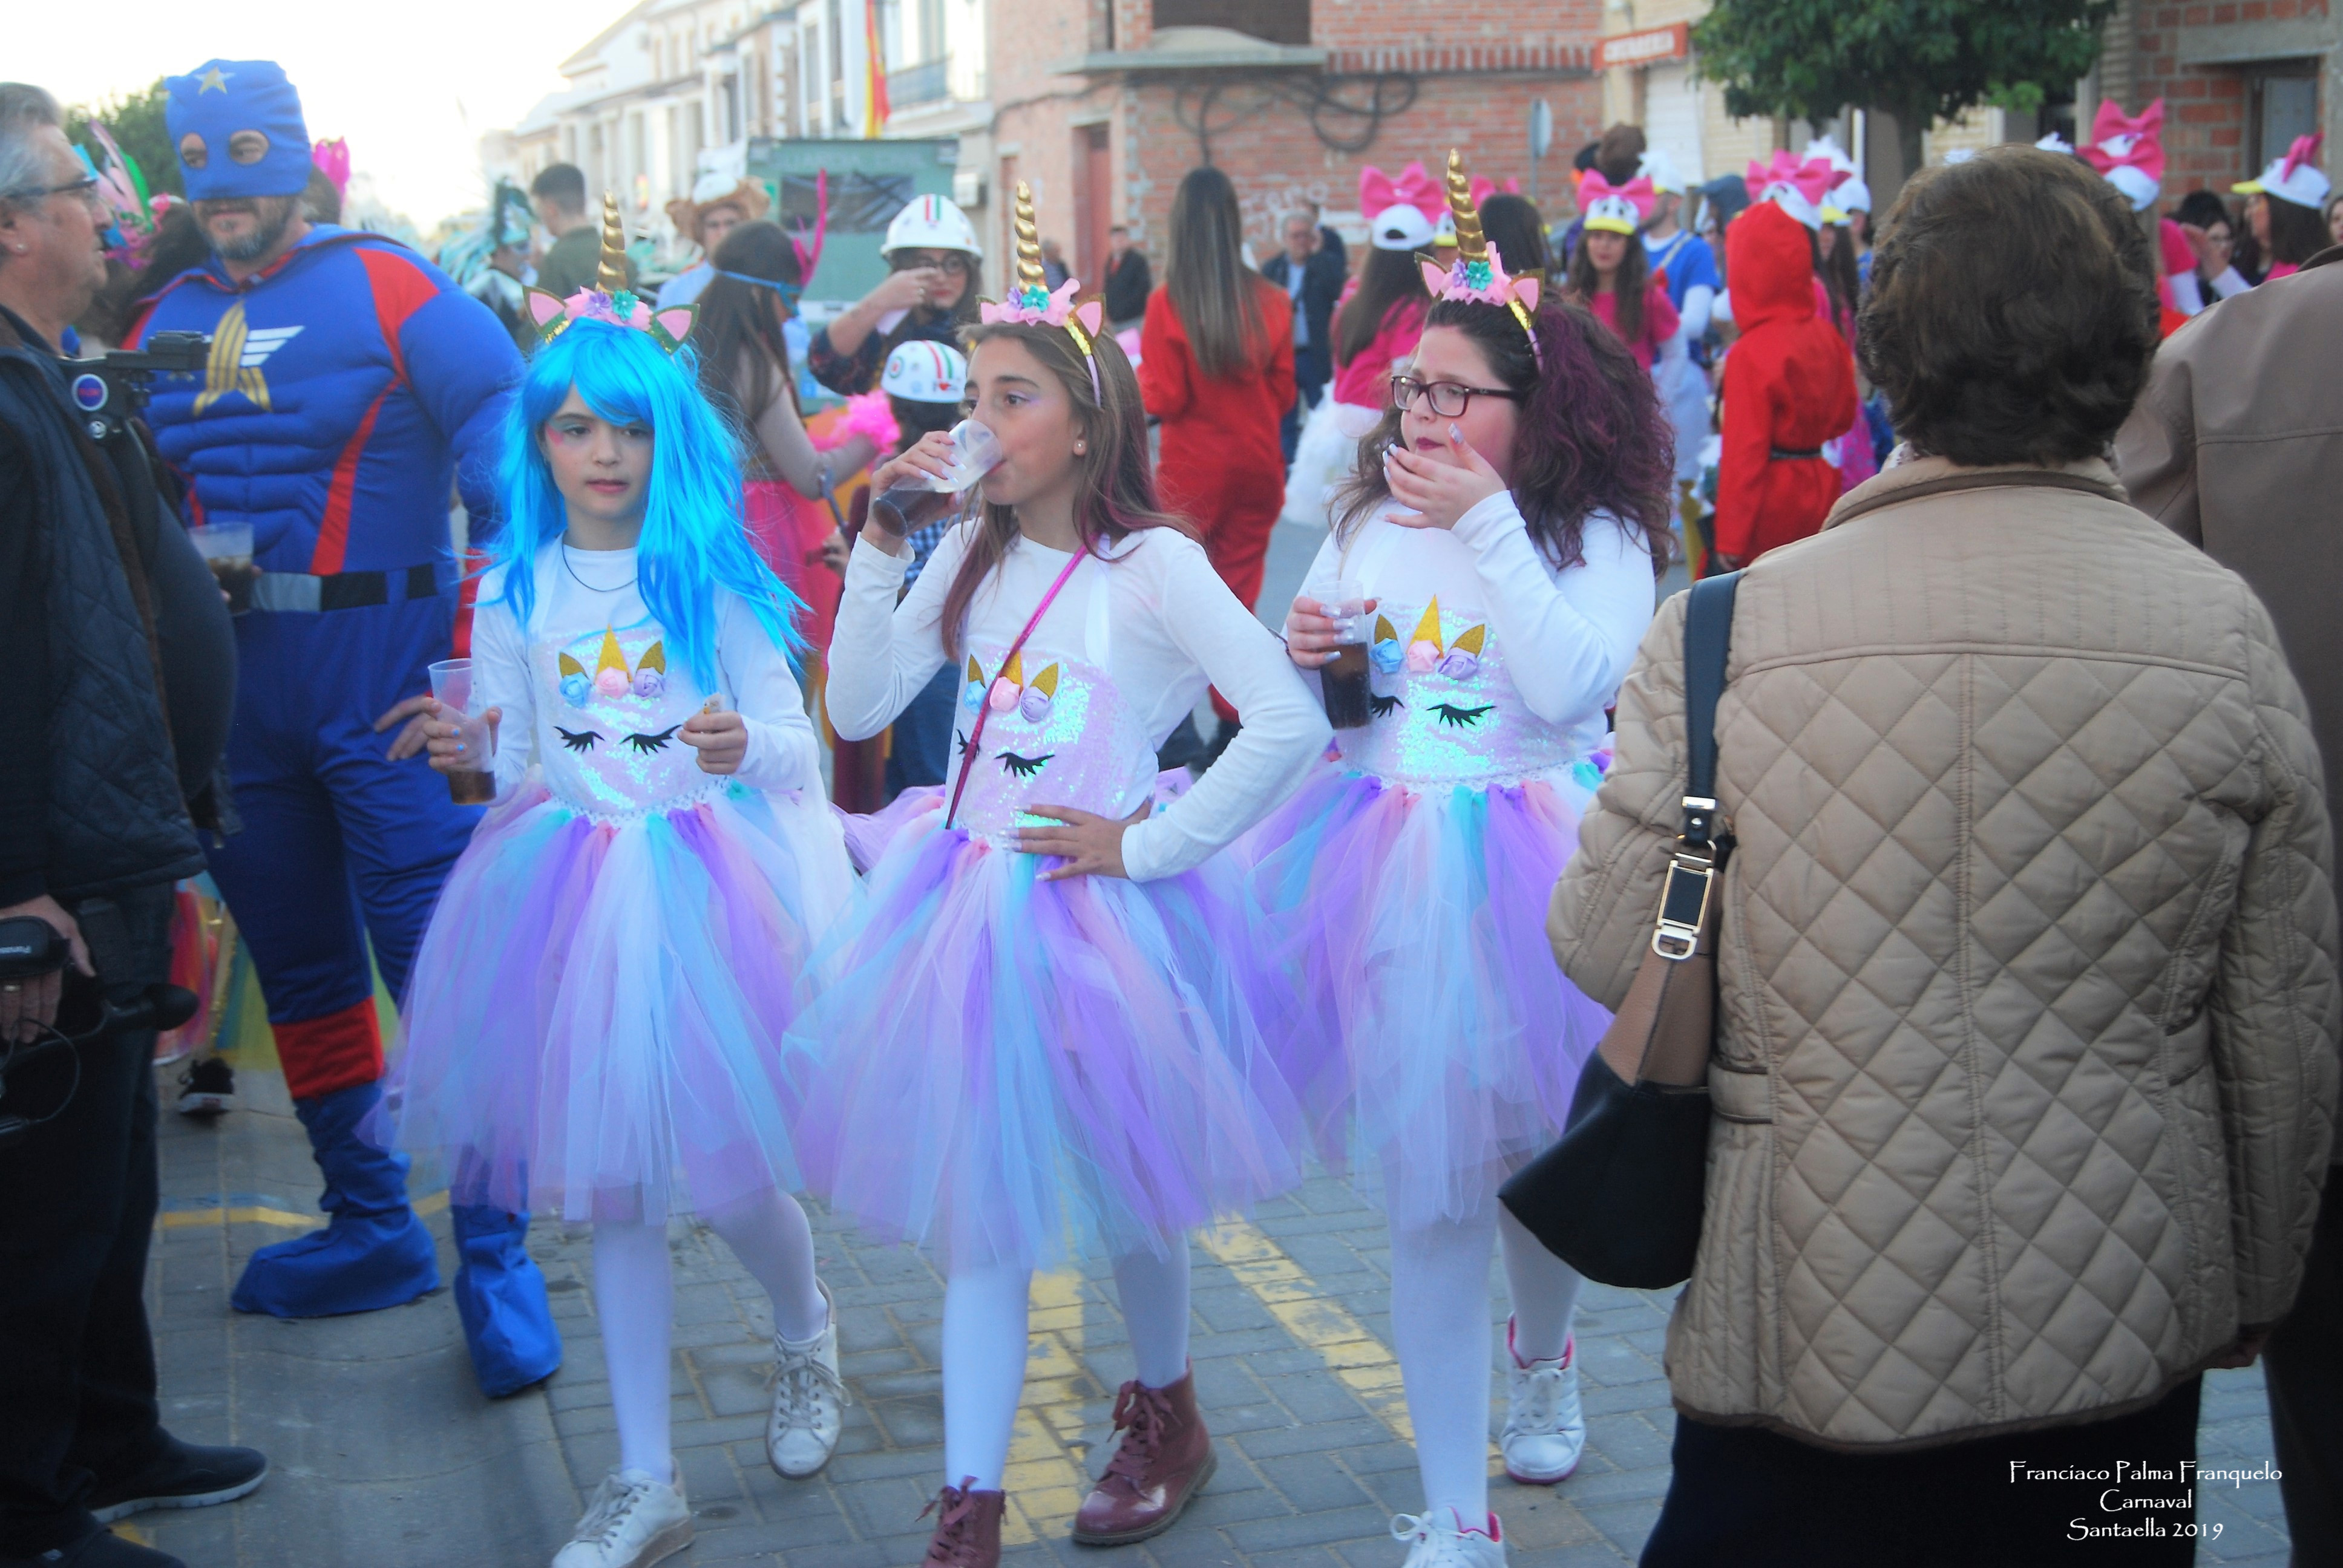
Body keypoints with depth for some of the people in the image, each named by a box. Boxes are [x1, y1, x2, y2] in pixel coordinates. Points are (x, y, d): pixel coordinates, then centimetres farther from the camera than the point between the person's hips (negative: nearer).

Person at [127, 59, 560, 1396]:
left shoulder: (382, 287, -5)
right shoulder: (167, 320, 11)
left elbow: (512, 460, -11)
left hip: (383, 679, -6)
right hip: (233, 687, 6)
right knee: (301, 969, 14)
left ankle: (496, 1259, 1)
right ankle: (372, 1229, 28)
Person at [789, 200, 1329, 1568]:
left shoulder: (1155, 565, -11)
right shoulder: (972, 559, 7)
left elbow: (1290, 721, -19)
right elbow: (860, 708, 3)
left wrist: (1150, 844, -15)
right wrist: (881, 549, -5)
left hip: (1099, 913, -5)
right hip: (968, 908, 5)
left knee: (1122, 1188, 13)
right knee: (975, 1210, 6)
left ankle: (1169, 1418, 39)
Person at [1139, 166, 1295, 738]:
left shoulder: (1168, 302, -14)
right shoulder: (1271, 301, -4)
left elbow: (1164, 400, -10)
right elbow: (1283, 393, 6)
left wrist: (1141, 372, 9)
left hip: (1192, 472, -3)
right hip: (1258, 468, 3)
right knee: (1240, 596, 12)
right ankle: (1235, 721, 14)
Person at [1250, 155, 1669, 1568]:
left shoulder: (1600, 536, -6)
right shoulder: (1371, 523, 6)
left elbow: (1573, 685, -24)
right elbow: (1309, 711, 17)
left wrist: (1490, 526, -22)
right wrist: (1306, 659, -6)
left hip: (1532, 881, -2)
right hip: (1393, 883, 2)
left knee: (1541, 1160, 16)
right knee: (1433, 1197, 1)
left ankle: (1542, 1357, 50)